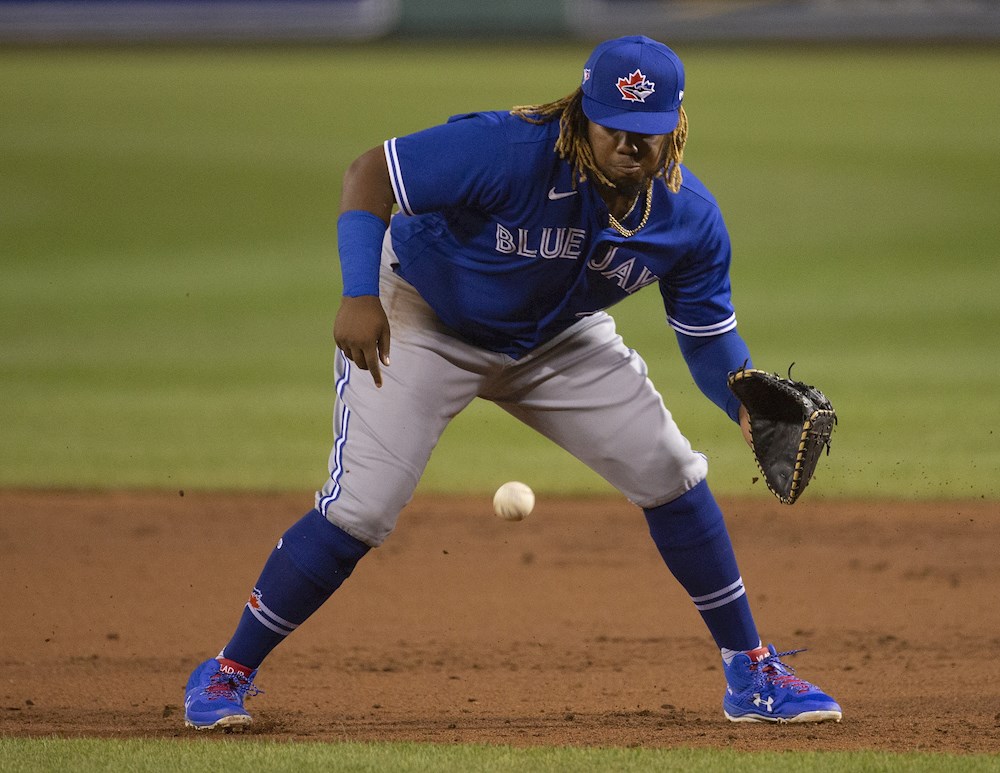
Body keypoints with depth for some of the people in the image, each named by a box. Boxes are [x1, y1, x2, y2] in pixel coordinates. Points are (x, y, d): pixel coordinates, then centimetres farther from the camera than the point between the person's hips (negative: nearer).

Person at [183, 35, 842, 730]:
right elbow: (370, 172, -30)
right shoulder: (510, 151, -35)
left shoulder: (691, 220, -19)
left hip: (557, 339, 5)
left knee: (671, 476, -3)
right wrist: (360, 296, -42)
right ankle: (228, 675, 1)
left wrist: (747, 404, -28)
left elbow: (709, 334, -7)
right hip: (422, 318, -5)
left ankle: (751, 673, 13)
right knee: (359, 510, -16)